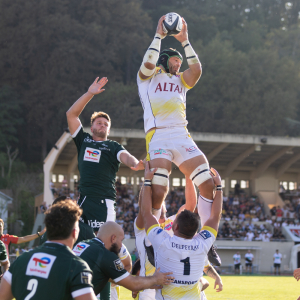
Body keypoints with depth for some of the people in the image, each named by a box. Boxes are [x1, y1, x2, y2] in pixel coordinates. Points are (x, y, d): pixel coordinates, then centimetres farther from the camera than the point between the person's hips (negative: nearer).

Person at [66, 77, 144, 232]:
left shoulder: (113, 146, 14)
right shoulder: (83, 140, 20)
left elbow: (125, 156, -6)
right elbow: (71, 114, 16)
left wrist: (135, 164, -31)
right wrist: (90, 93, 10)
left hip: (103, 202, -3)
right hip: (83, 200, 3)